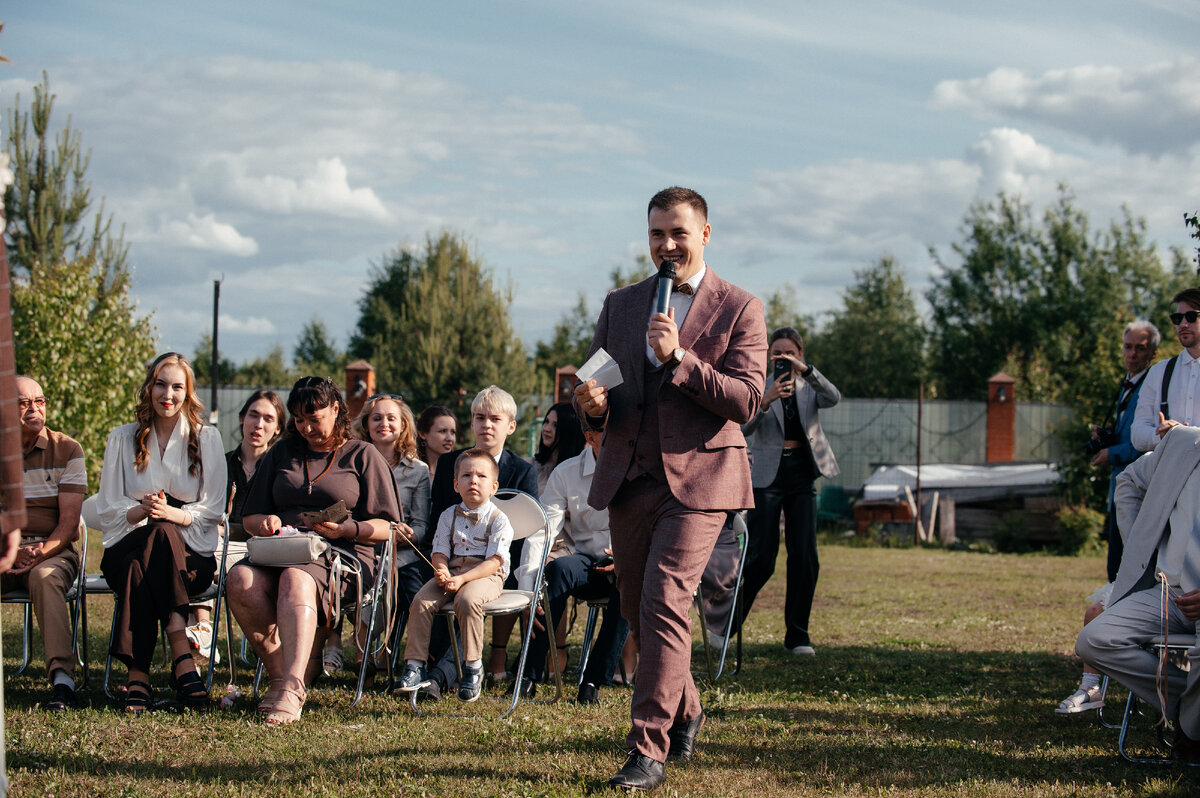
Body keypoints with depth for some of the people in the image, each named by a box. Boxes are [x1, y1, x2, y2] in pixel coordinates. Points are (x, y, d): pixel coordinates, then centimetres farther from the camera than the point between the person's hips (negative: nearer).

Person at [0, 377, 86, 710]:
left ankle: (62, 679, -45)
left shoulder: (67, 451, 3)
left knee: (44, 577, -37)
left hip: (54, 550, -2)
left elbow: (68, 521, -2)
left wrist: (40, 553, -20)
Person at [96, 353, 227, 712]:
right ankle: (181, 654, -42)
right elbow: (106, 508, 8)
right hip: (127, 546, 1)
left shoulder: (206, 439, 11)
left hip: (191, 553, -1)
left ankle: (138, 674, -42)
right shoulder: (122, 439, 14)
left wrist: (171, 513, -16)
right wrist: (141, 511, -13)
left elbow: (213, 510, 3)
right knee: (159, 533, -37)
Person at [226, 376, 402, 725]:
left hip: (344, 553, -4)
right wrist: (266, 522, 1)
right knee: (240, 579, -31)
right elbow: (249, 517, 25)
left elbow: (386, 527, 7)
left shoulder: (363, 455, 14)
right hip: (282, 550, 4)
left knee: (295, 580, -39)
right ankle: (282, 670, -26)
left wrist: (347, 528, -12)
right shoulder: (281, 453, 25)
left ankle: (291, 688, -54)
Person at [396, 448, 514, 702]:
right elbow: (440, 552, 9)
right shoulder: (448, 516, 13)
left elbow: (494, 561, -11)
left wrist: (462, 579, -23)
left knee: (467, 600, -36)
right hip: (451, 572, 5)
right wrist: (441, 571, -16)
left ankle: (473, 667, -23)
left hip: (486, 576, -5)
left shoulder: (498, 520, -2)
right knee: (421, 601, -21)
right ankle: (415, 665, -15)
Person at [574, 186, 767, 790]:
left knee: (663, 605, -16)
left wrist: (678, 358, -20)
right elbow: (597, 390, 17)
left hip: (697, 477, -5)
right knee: (638, 612, 13)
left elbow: (746, 401, -9)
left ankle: (648, 751, -15)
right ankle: (684, 712, 36)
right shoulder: (620, 305, 14)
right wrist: (593, 404, -8)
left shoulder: (739, 309, -1)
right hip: (629, 478, 5)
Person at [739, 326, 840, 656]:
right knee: (761, 558, -7)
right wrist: (766, 400, -27)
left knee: (805, 557, -4)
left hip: (802, 476, 2)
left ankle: (797, 635, 5)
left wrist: (804, 369, -26)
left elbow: (833, 398, -13)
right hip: (767, 475, -2)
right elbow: (743, 426, -10)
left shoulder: (809, 388, 10)